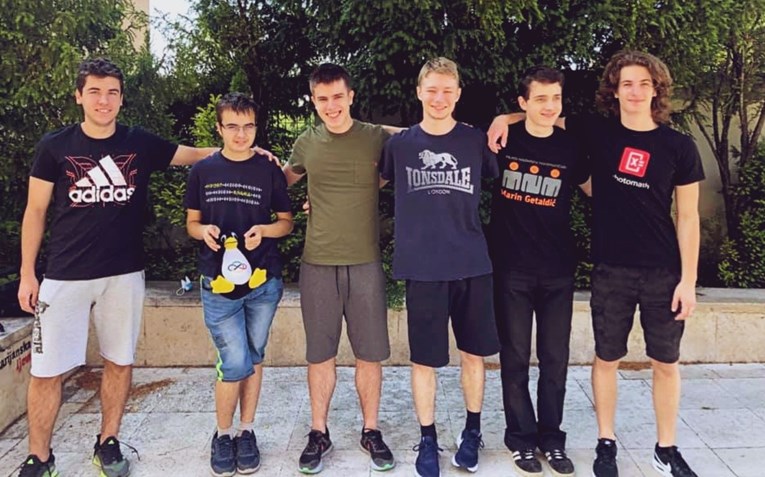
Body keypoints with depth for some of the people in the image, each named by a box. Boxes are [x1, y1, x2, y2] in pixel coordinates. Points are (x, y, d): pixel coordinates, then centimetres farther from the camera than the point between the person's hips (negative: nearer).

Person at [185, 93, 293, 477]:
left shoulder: (269, 170, 2)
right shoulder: (203, 171, 4)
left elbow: (286, 221, 8)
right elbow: (191, 223, 10)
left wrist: (263, 230, -13)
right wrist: (205, 231, -13)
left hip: (263, 282, 1)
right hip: (218, 283, -1)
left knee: (254, 358, 10)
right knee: (234, 363, -6)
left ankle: (246, 431, 27)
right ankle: (223, 434, 18)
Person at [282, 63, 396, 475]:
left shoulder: (377, 138, -2)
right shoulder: (306, 143, 6)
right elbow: (286, 179, 23)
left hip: (365, 263, -1)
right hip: (318, 263, 1)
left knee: (369, 353, 8)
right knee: (320, 354, 9)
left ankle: (371, 431, 24)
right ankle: (318, 433, 24)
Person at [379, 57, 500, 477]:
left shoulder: (477, 141, 3)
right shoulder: (399, 144, 3)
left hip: (472, 266, 1)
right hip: (422, 267, -1)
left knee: (473, 352, 11)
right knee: (424, 359, 6)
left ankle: (472, 432, 31)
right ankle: (428, 439, 24)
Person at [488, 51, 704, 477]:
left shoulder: (679, 146, -2)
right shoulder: (598, 133, 0)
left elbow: (687, 217, -1)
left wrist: (688, 279, -5)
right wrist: (507, 118, -5)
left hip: (664, 271, 0)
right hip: (611, 270, 0)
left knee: (666, 362, 10)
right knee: (607, 359, 9)